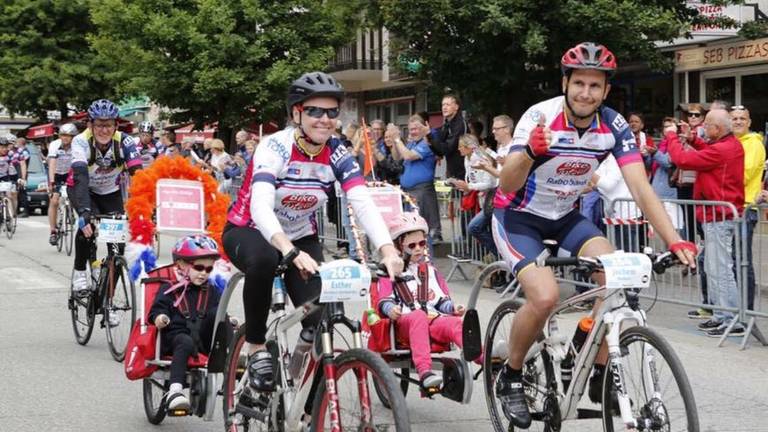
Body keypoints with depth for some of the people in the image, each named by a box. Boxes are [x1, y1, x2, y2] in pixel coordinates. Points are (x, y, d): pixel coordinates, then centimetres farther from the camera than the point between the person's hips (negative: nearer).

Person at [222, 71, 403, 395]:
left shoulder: (337, 154, -13)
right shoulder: (275, 148, -26)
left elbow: (364, 204, -26)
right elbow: (261, 207, -40)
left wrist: (388, 250, -44)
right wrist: (292, 253, -58)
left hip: (301, 237, 4)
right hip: (249, 232, -4)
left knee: (320, 321, -16)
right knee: (263, 259, -40)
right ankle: (256, 349, -21)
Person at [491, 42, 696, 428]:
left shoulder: (613, 126, -13)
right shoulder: (541, 117, -25)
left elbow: (640, 188, -18)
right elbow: (506, 184, -32)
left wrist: (675, 241, -30)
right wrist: (530, 152, -53)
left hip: (564, 218, 4)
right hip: (518, 218, -4)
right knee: (545, 296, -27)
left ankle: (600, 374, -3)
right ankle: (510, 377, -1)